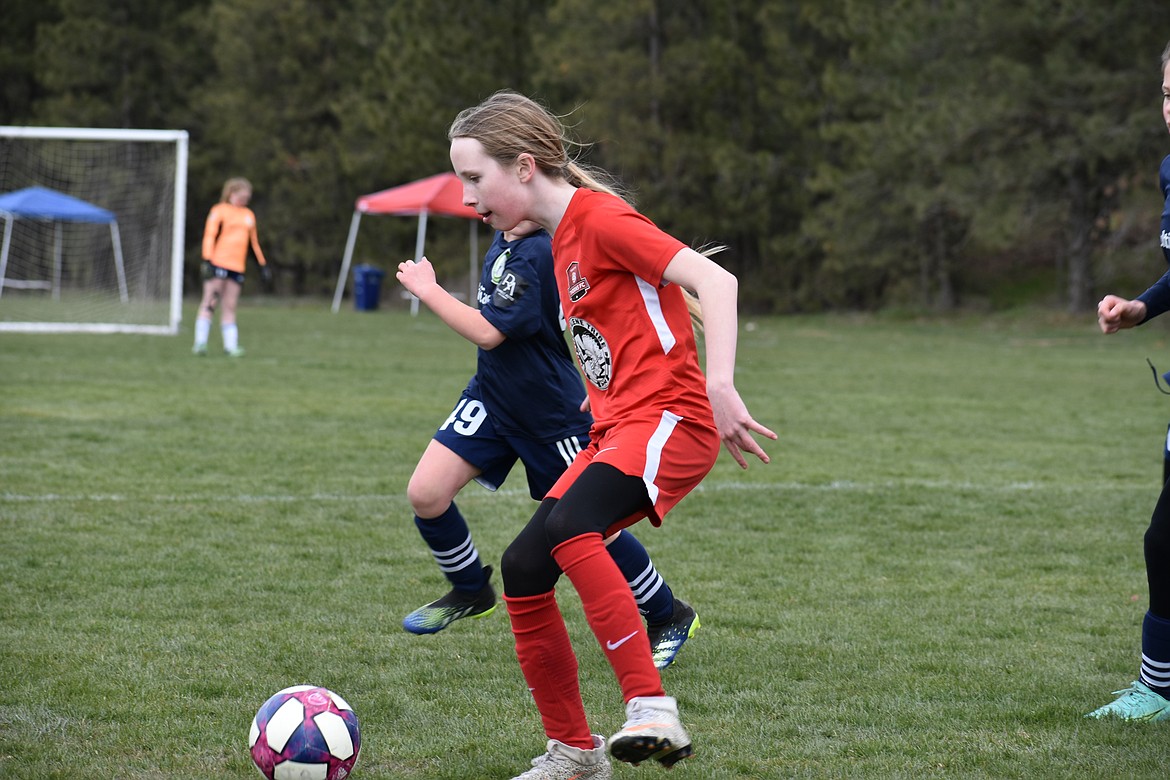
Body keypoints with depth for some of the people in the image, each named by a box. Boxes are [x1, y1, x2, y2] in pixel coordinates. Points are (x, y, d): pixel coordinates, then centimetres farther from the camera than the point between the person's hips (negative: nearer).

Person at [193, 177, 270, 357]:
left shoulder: (249, 215, 19)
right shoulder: (219, 211, 1)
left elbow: (254, 241, 27)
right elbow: (209, 236, -7)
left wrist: (263, 264, 23)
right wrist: (207, 260, -17)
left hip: (237, 267, 6)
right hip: (218, 263, -6)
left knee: (230, 308, 4)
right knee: (209, 303, -9)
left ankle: (231, 346, 0)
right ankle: (200, 343, -12)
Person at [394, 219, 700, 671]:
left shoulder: (536, 253, -27)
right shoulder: (506, 242, 1)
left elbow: (489, 332, -29)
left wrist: (427, 290, -20)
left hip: (553, 414, -8)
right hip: (492, 399, 8)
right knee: (425, 493, -6)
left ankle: (669, 617, 22)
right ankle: (471, 592, 19)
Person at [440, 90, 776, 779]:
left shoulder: (602, 219, -11)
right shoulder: (563, 239, 18)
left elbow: (715, 281, -20)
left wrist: (720, 388, -30)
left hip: (669, 419, -10)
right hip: (617, 430, 10)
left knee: (567, 527, -33)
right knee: (523, 568, 2)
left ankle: (653, 712, -34)